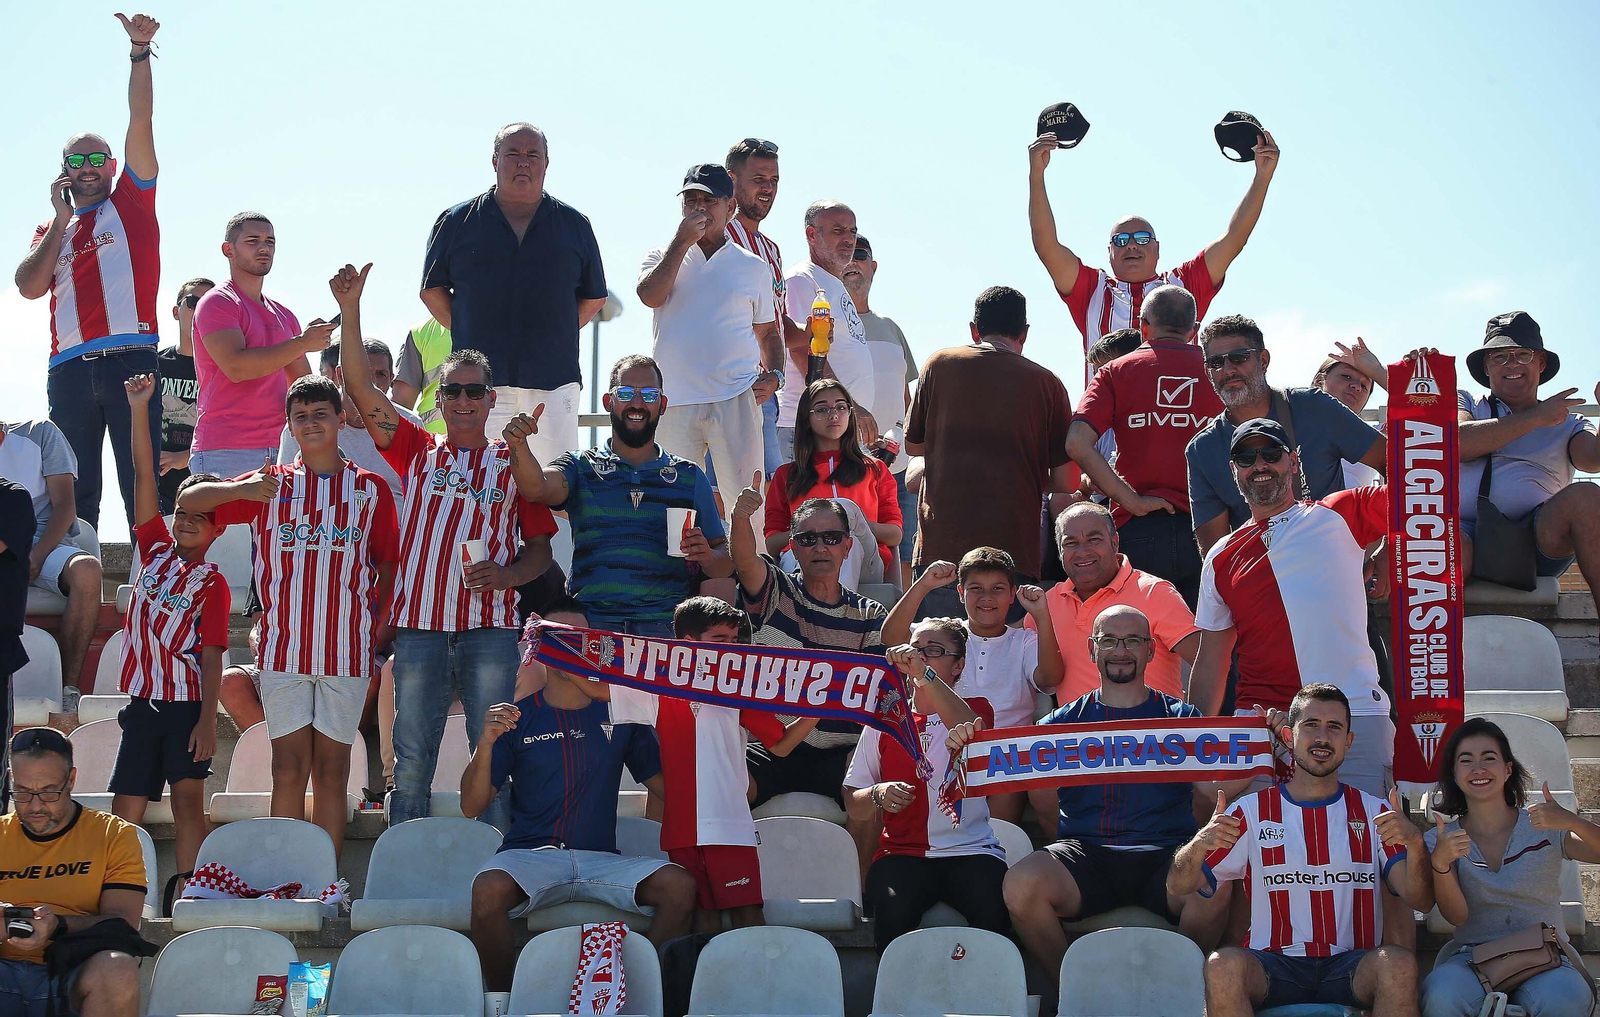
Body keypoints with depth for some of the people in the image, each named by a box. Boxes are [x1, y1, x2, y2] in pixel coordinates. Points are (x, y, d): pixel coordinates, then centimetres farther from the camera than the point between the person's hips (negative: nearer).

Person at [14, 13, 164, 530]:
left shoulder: (130, 202, 15)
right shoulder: (50, 229, 21)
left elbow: (140, 122, 5)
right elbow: (29, 287, 4)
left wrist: (139, 52, -4)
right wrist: (61, 218, 6)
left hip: (130, 356, -3)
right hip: (70, 366, 3)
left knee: (143, 484, -6)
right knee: (75, 492, 2)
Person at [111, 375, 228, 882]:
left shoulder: (212, 584, -1)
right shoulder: (156, 551, 10)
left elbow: (211, 655, -7)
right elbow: (145, 475, 6)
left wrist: (207, 721, -16)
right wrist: (139, 409, 1)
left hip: (187, 703, -5)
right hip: (142, 702, 5)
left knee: (188, 799, -10)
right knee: (125, 811, 4)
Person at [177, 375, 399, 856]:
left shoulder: (371, 489, 8)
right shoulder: (272, 485, 9)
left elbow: (388, 570, 10)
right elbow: (188, 501, 6)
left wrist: (376, 634, 0)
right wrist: (243, 489, -11)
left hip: (347, 650, 0)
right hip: (284, 648, 0)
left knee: (331, 770, 3)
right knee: (289, 768, -1)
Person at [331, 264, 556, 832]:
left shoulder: (513, 461, 11)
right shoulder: (417, 451, 14)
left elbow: (541, 548, 11)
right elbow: (362, 388, 4)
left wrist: (507, 574, -10)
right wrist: (350, 310, -5)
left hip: (489, 628, -1)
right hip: (419, 625, 1)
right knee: (411, 762, 3)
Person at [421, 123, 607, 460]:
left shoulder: (574, 224, 13)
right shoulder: (457, 221, 10)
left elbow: (594, 298, 18)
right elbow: (432, 291, 13)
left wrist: (553, 339, 7)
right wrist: (473, 336, 4)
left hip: (554, 380, 1)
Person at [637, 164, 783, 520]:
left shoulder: (754, 267, 15)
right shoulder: (664, 257, 14)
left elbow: (768, 332, 22)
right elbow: (650, 296, -8)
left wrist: (774, 375, 4)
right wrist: (682, 241, -6)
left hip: (736, 400, 0)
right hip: (674, 401, 0)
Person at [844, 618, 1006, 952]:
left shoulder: (975, 708, 12)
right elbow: (852, 803, 16)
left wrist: (924, 673, -25)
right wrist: (878, 796, -8)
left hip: (971, 851, -1)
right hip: (902, 854, 1)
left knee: (994, 910, -33)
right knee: (891, 909, -33)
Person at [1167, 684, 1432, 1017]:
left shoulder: (1375, 813, 12)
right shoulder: (1252, 811, 10)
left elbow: (1421, 901, 0)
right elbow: (1177, 887, 4)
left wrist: (1415, 844, -21)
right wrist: (1198, 846, -19)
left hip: (1351, 967, 1)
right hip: (1274, 965, 0)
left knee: (1398, 962, -32)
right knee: (1223, 964, -33)